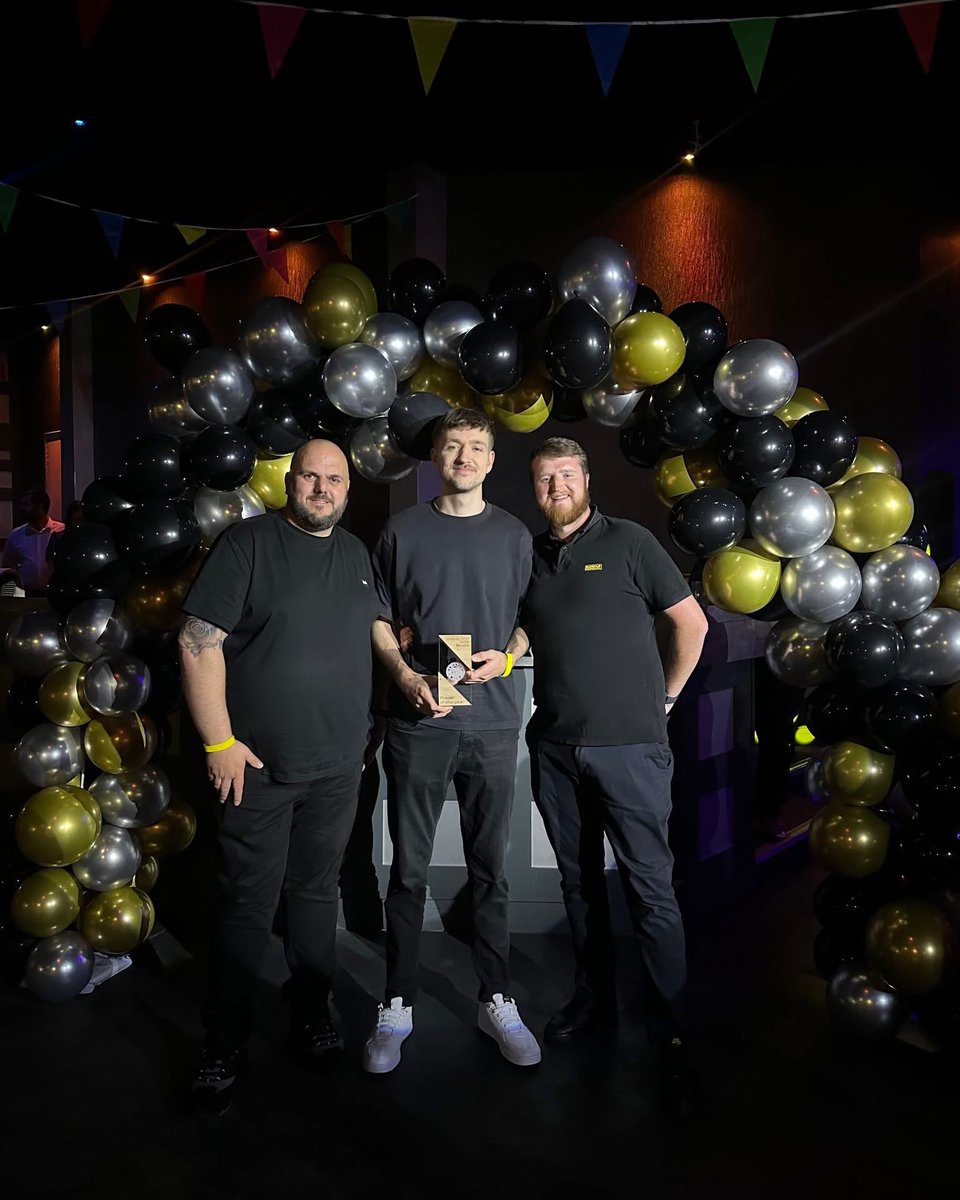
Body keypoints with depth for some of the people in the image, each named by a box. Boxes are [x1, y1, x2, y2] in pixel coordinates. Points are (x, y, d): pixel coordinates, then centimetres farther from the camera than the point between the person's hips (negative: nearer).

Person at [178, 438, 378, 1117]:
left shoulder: (356, 554, 11)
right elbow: (198, 641, -11)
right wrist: (220, 741, -14)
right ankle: (225, 1045, 20)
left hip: (338, 767, 5)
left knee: (317, 891, 16)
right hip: (259, 763, -4)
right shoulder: (248, 543, -7)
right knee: (248, 904, 3)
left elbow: (379, 630, 23)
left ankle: (312, 1013, 33)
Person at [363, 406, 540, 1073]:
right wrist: (405, 676, -9)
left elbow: (528, 617, 13)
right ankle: (398, 1007, 23)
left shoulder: (514, 536, 8)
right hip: (419, 721, -1)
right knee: (409, 870, 7)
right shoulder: (403, 531, 5)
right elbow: (379, 619, 7)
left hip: (492, 723, 1)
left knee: (490, 868, 10)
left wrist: (507, 657, -7)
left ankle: (498, 1002, 25)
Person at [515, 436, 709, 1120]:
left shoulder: (628, 542, -2)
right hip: (555, 747, 5)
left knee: (651, 889, -2)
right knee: (580, 880, 15)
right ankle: (593, 1000, 32)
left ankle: (671, 1037, 11)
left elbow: (692, 622, 1)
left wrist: (666, 697, 3)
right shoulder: (530, 556, 11)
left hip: (629, 744, -4)